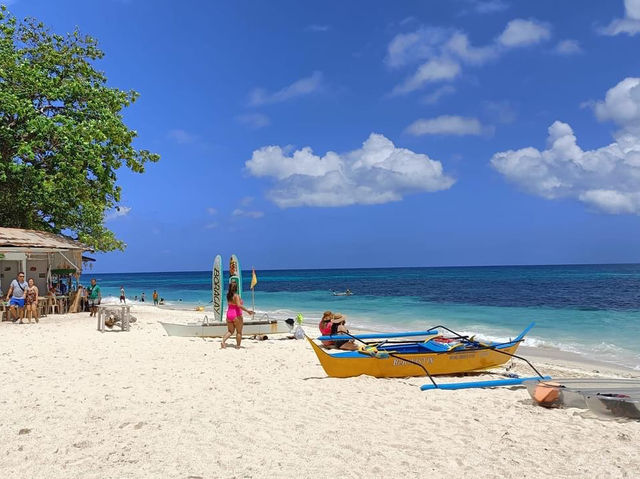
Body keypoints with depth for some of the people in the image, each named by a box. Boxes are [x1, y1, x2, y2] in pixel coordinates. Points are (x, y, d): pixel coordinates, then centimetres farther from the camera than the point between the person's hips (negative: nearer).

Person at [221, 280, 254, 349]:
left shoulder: (228, 295, 4)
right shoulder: (236, 296, -16)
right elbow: (239, 305, -28)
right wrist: (247, 311, -26)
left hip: (229, 314, 6)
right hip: (236, 315, -6)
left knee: (230, 331, 17)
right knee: (239, 332, 9)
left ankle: (223, 341, -2)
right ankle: (238, 345, 13)